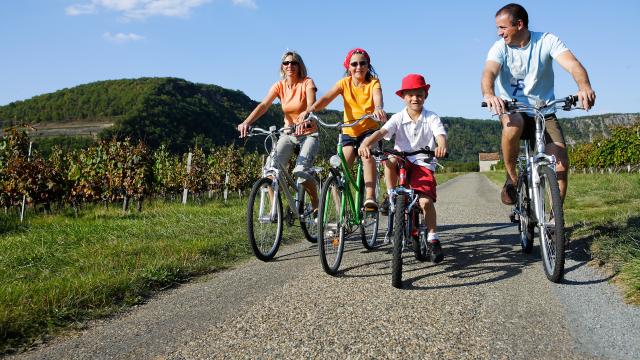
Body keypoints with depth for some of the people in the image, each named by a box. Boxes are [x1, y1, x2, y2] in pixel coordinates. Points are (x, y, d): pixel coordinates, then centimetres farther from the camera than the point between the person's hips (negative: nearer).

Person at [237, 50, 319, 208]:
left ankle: (316, 206, 3)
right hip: (288, 133, 4)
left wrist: (305, 121, -50)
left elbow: (311, 105, -28)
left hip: (308, 133, -4)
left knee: (300, 171, -22)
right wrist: (246, 122, -34)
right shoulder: (279, 86, -1)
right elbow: (264, 105, -16)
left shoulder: (307, 83, -10)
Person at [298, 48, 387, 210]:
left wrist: (378, 108, -52)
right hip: (348, 131, 2)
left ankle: (370, 197, -31)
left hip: (369, 130, -2)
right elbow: (326, 98, -16)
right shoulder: (344, 83, 0)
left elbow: (377, 97, -26)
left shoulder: (373, 83, -3)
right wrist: (309, 110, -35)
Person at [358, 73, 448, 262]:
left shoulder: (432, 118, -4)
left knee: (426, 201, -17)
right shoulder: (398, 118, -3)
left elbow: (441, 135, -21)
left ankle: (432, 238, 5)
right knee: (389, 159, -34)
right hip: (402, 160, 1)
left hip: (423, 163, -1)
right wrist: (365, 144, -39)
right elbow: (381, 131, -19)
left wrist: (441, 147, -47)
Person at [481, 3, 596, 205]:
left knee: (561, 163, -16)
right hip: (512, 109, -1)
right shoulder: (500, 48, -7)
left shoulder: (547, 41, -7)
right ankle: (511, 179, -15)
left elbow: (572, 64, -22)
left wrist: (584, 87, -45)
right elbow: (489, 72, -26)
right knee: (513, 125, -38)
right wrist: (488, 94, -51)